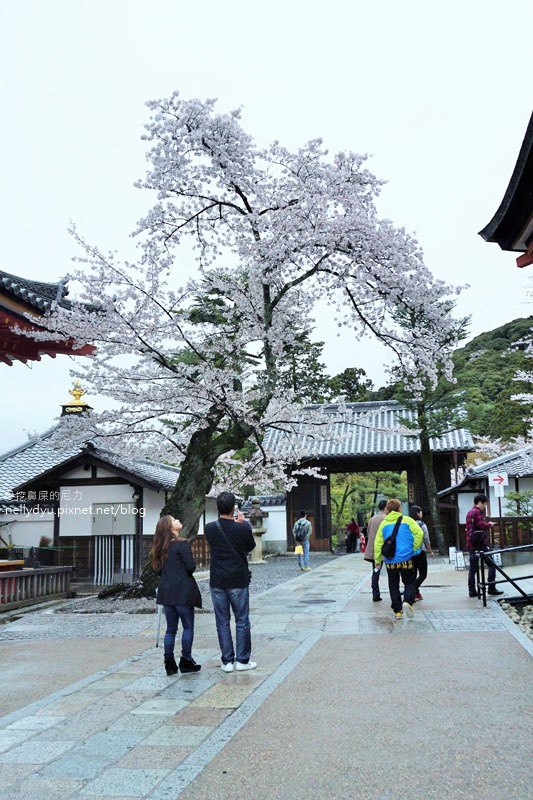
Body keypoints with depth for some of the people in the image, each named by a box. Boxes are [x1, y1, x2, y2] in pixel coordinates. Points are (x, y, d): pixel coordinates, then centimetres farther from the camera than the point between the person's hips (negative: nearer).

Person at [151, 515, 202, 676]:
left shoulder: (160, 548, 10)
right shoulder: (181, 544, -12)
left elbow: (158, 570, 14)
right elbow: (191, 566, -16)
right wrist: (185, 570, 5)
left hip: (166, 592, 7)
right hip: (183, 591, -6)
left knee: (171, 629, 12)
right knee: (188, 626, 6)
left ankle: (169, 663, 11)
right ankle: (186, 661, 7)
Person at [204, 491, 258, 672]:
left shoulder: (210, 529, -8)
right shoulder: (242, 528, -14)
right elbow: (251, 545, 5)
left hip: (217, 582, 2)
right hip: (239, 581, -2)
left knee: (222, 622, 9)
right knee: (242, 621, 9)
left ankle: (227, 661, 12)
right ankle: (242, 660, 13)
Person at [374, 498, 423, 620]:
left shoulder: (384, 523, 4)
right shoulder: (407, 520, -1)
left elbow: (378, 543, 3)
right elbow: (419, 533, -12)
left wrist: (377, 560, 10)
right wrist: (415, 548, 0)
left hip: (390, 561, 2)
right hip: (406, 559, -2)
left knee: (393, 585, 12)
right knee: (410, 582, 12)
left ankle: (397, 611, 9)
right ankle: (408, 601, -12)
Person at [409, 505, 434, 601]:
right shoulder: (422, 525, -10)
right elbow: (426, 540, -7)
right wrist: (430, 551, 6)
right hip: (420, 551, -5)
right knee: (423, 574, 3)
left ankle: (416, 593, 16)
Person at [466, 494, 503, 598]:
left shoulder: (469, 512, 18)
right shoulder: (477, 512, -11)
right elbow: (482, 525, -22)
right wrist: (490, 524, -2)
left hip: (471, 544, 9)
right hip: (480, 543, -9)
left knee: (472, 567, 8)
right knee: (492, 564, 1)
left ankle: (472, 590, 7)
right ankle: (492, 588, -2)